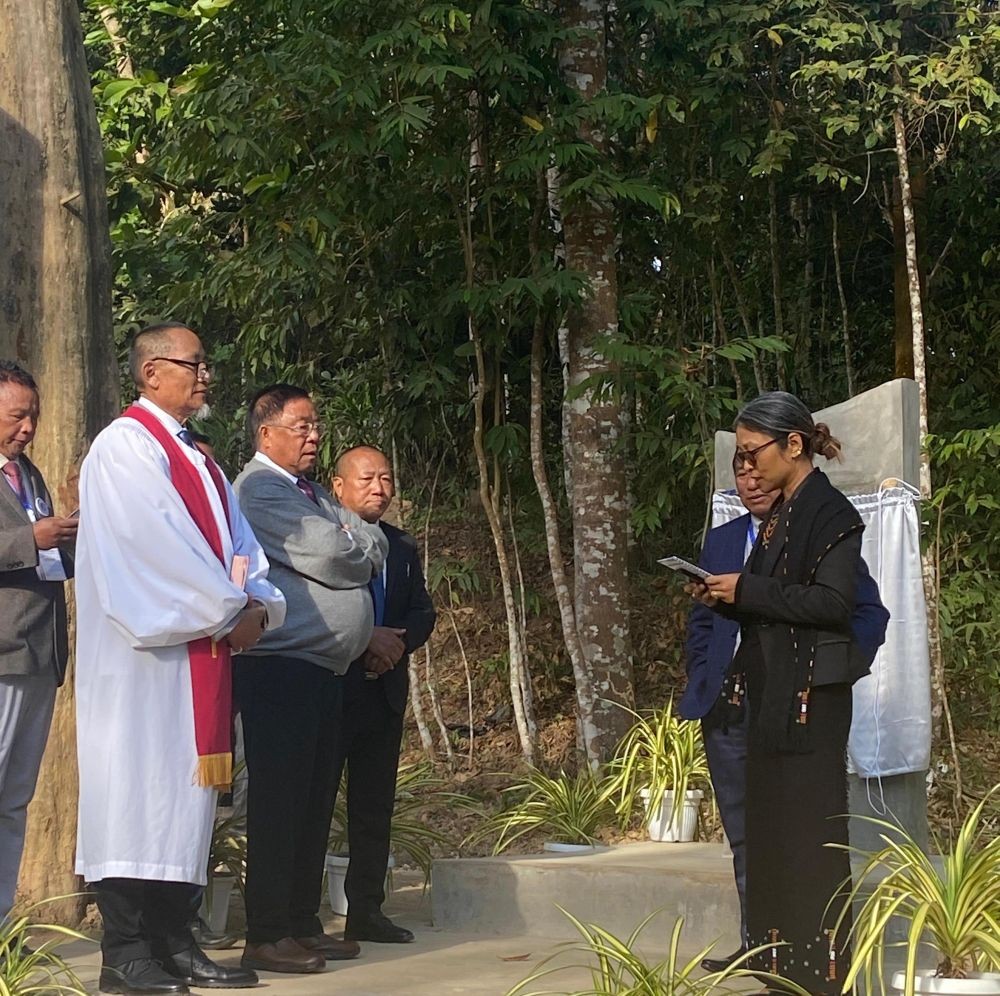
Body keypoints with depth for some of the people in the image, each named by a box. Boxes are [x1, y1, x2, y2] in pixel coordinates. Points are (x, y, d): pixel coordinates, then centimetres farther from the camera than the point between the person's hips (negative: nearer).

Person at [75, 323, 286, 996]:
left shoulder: (200, 462, 21)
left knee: (184, 795, 6)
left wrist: (259, 604, -4)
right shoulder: (126, 445, -6)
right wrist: (230, 610, -13)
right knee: (138, 789, -8)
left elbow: (240, 545, 16)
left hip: (203, 652, 8)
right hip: (145, 653, -8)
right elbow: (157, 546, -16)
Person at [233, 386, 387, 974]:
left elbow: (375, 546, 13)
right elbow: (330, 558, -15)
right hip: (281, 666, -9)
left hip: (326, 667, 9)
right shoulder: (259, 488, -8)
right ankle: (267, 936, -5)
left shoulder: (315, 495, 21)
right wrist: (357, 551, 4)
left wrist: (350, 546, -5)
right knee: (280, 801, -8)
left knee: (316, 801, 11)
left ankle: (303, 925, 18)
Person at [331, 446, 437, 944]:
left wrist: (396, 642, -7)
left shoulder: (403, 547, 18)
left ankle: (366, 910, 13)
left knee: (375, 801, 8)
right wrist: (367, 638, -17)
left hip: (385, 689, 6)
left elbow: (423, 613, 14)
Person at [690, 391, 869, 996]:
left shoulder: (830, 513, -11)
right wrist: (725, 600, 2)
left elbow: (833, 602, -19)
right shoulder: (781, 516, 16)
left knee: (810, 829, -7)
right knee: (771, 829, 9)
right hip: (773, 693, 9)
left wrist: (747, 591, -17)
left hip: (812, 695, -9)